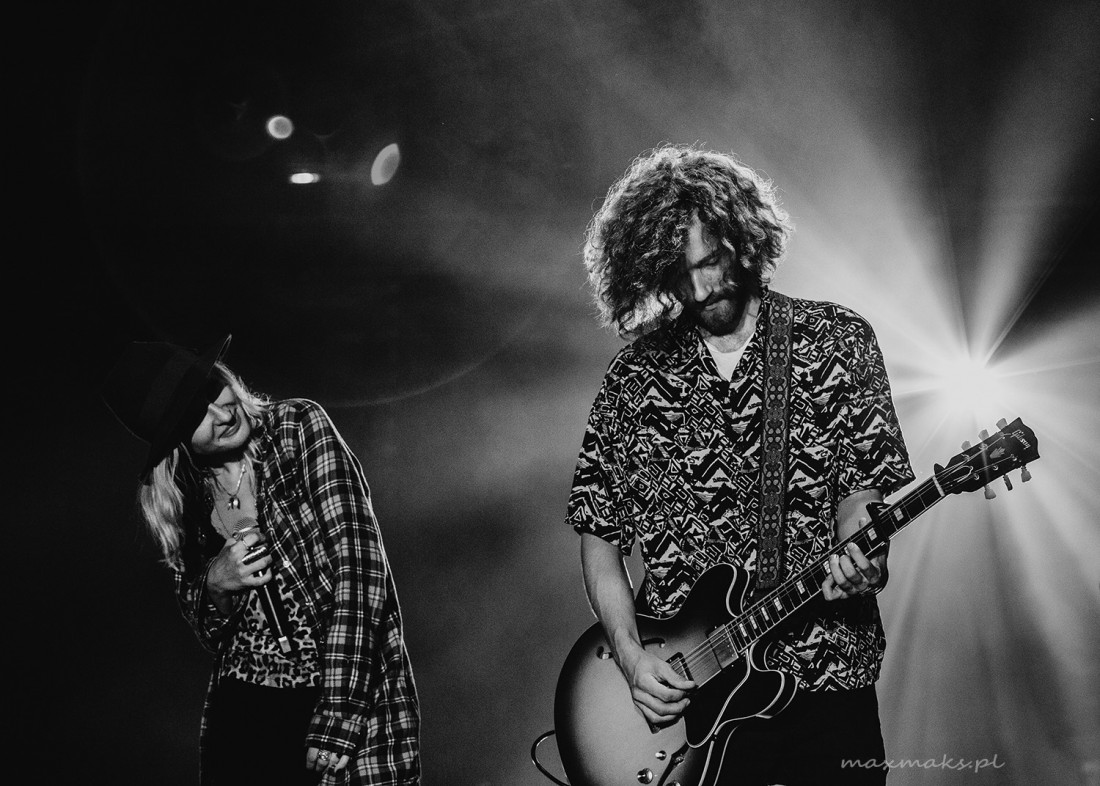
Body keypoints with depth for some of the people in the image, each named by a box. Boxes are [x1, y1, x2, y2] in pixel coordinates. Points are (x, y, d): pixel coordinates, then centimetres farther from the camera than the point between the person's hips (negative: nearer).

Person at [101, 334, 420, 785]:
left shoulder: (301, 428, -10)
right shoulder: (178, 496, 3)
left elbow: (358, 569, -16)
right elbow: (210, 635, 13)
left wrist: (334, 724, -21)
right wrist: (215, 585, -10)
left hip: (348, 696, -4)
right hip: (241, 710, 4)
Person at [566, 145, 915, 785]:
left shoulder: (838, 340, 1)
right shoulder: (634, 379, 2)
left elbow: (862, 484, -1)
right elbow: (599, 535, 5)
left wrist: (858, 556, -22)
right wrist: (631, 656, -7)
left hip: (826, 682, 0)